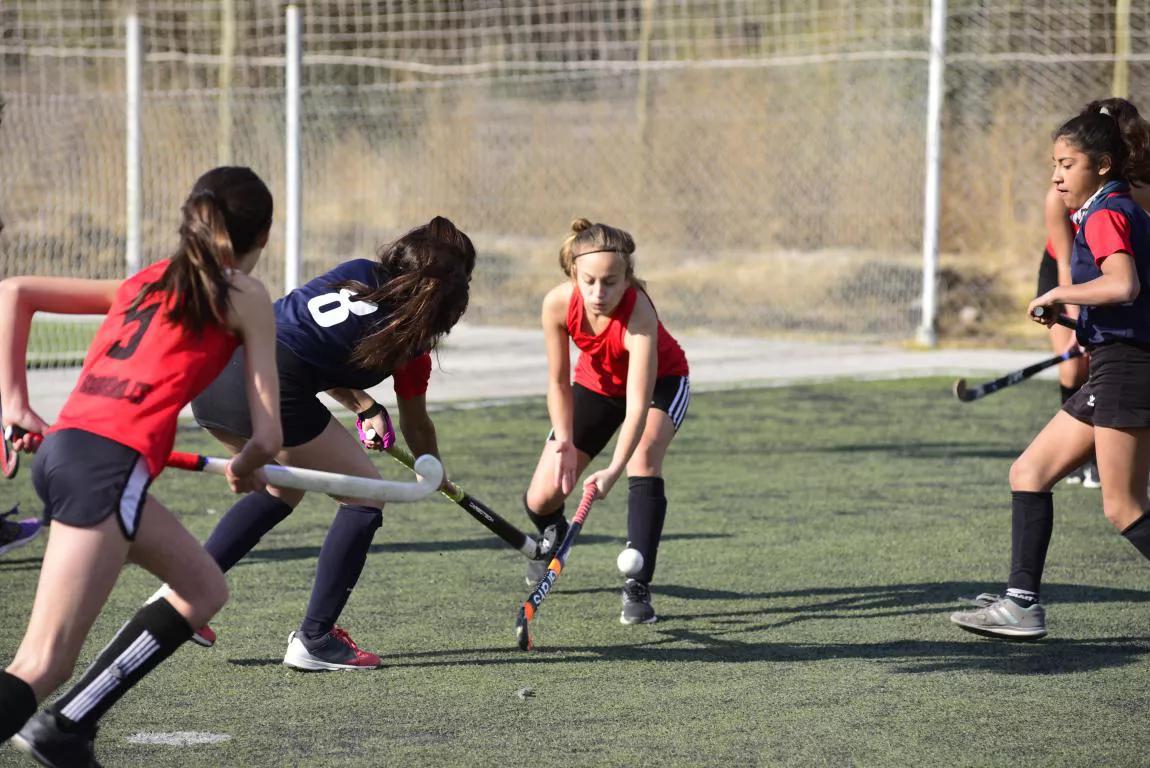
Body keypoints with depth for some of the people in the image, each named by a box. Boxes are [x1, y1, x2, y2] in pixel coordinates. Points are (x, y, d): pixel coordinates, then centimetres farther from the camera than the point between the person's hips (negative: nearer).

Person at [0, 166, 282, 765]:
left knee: (203, 589, 23)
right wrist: (246, 469, 30)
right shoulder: (246, 295, 10)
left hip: (61, 446, 8)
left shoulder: (145, 282, 26)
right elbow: (267, 438, 7)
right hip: (108, 464, -8)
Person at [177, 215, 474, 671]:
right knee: (365, 495, 9)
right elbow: (417, 427, 23)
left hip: (214, 372, 7)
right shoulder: (409, 341, 7)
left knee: (283, 490, 29)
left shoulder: (357, 272, 20)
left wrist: (366, 408, 24)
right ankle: (314, 640, 7)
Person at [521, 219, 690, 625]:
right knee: (541, 499, -3)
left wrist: (614, 469, -59)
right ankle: (553, 533, 36)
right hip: (597, 382, 3)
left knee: (643, 458, -35)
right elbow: (558, 382, -16)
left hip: (660, 381, -3)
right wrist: (564, 441, -29)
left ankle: (637, 588, -30)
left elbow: (638, 405, -46)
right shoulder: (558, 303, -30)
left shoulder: (638, 316, -41)